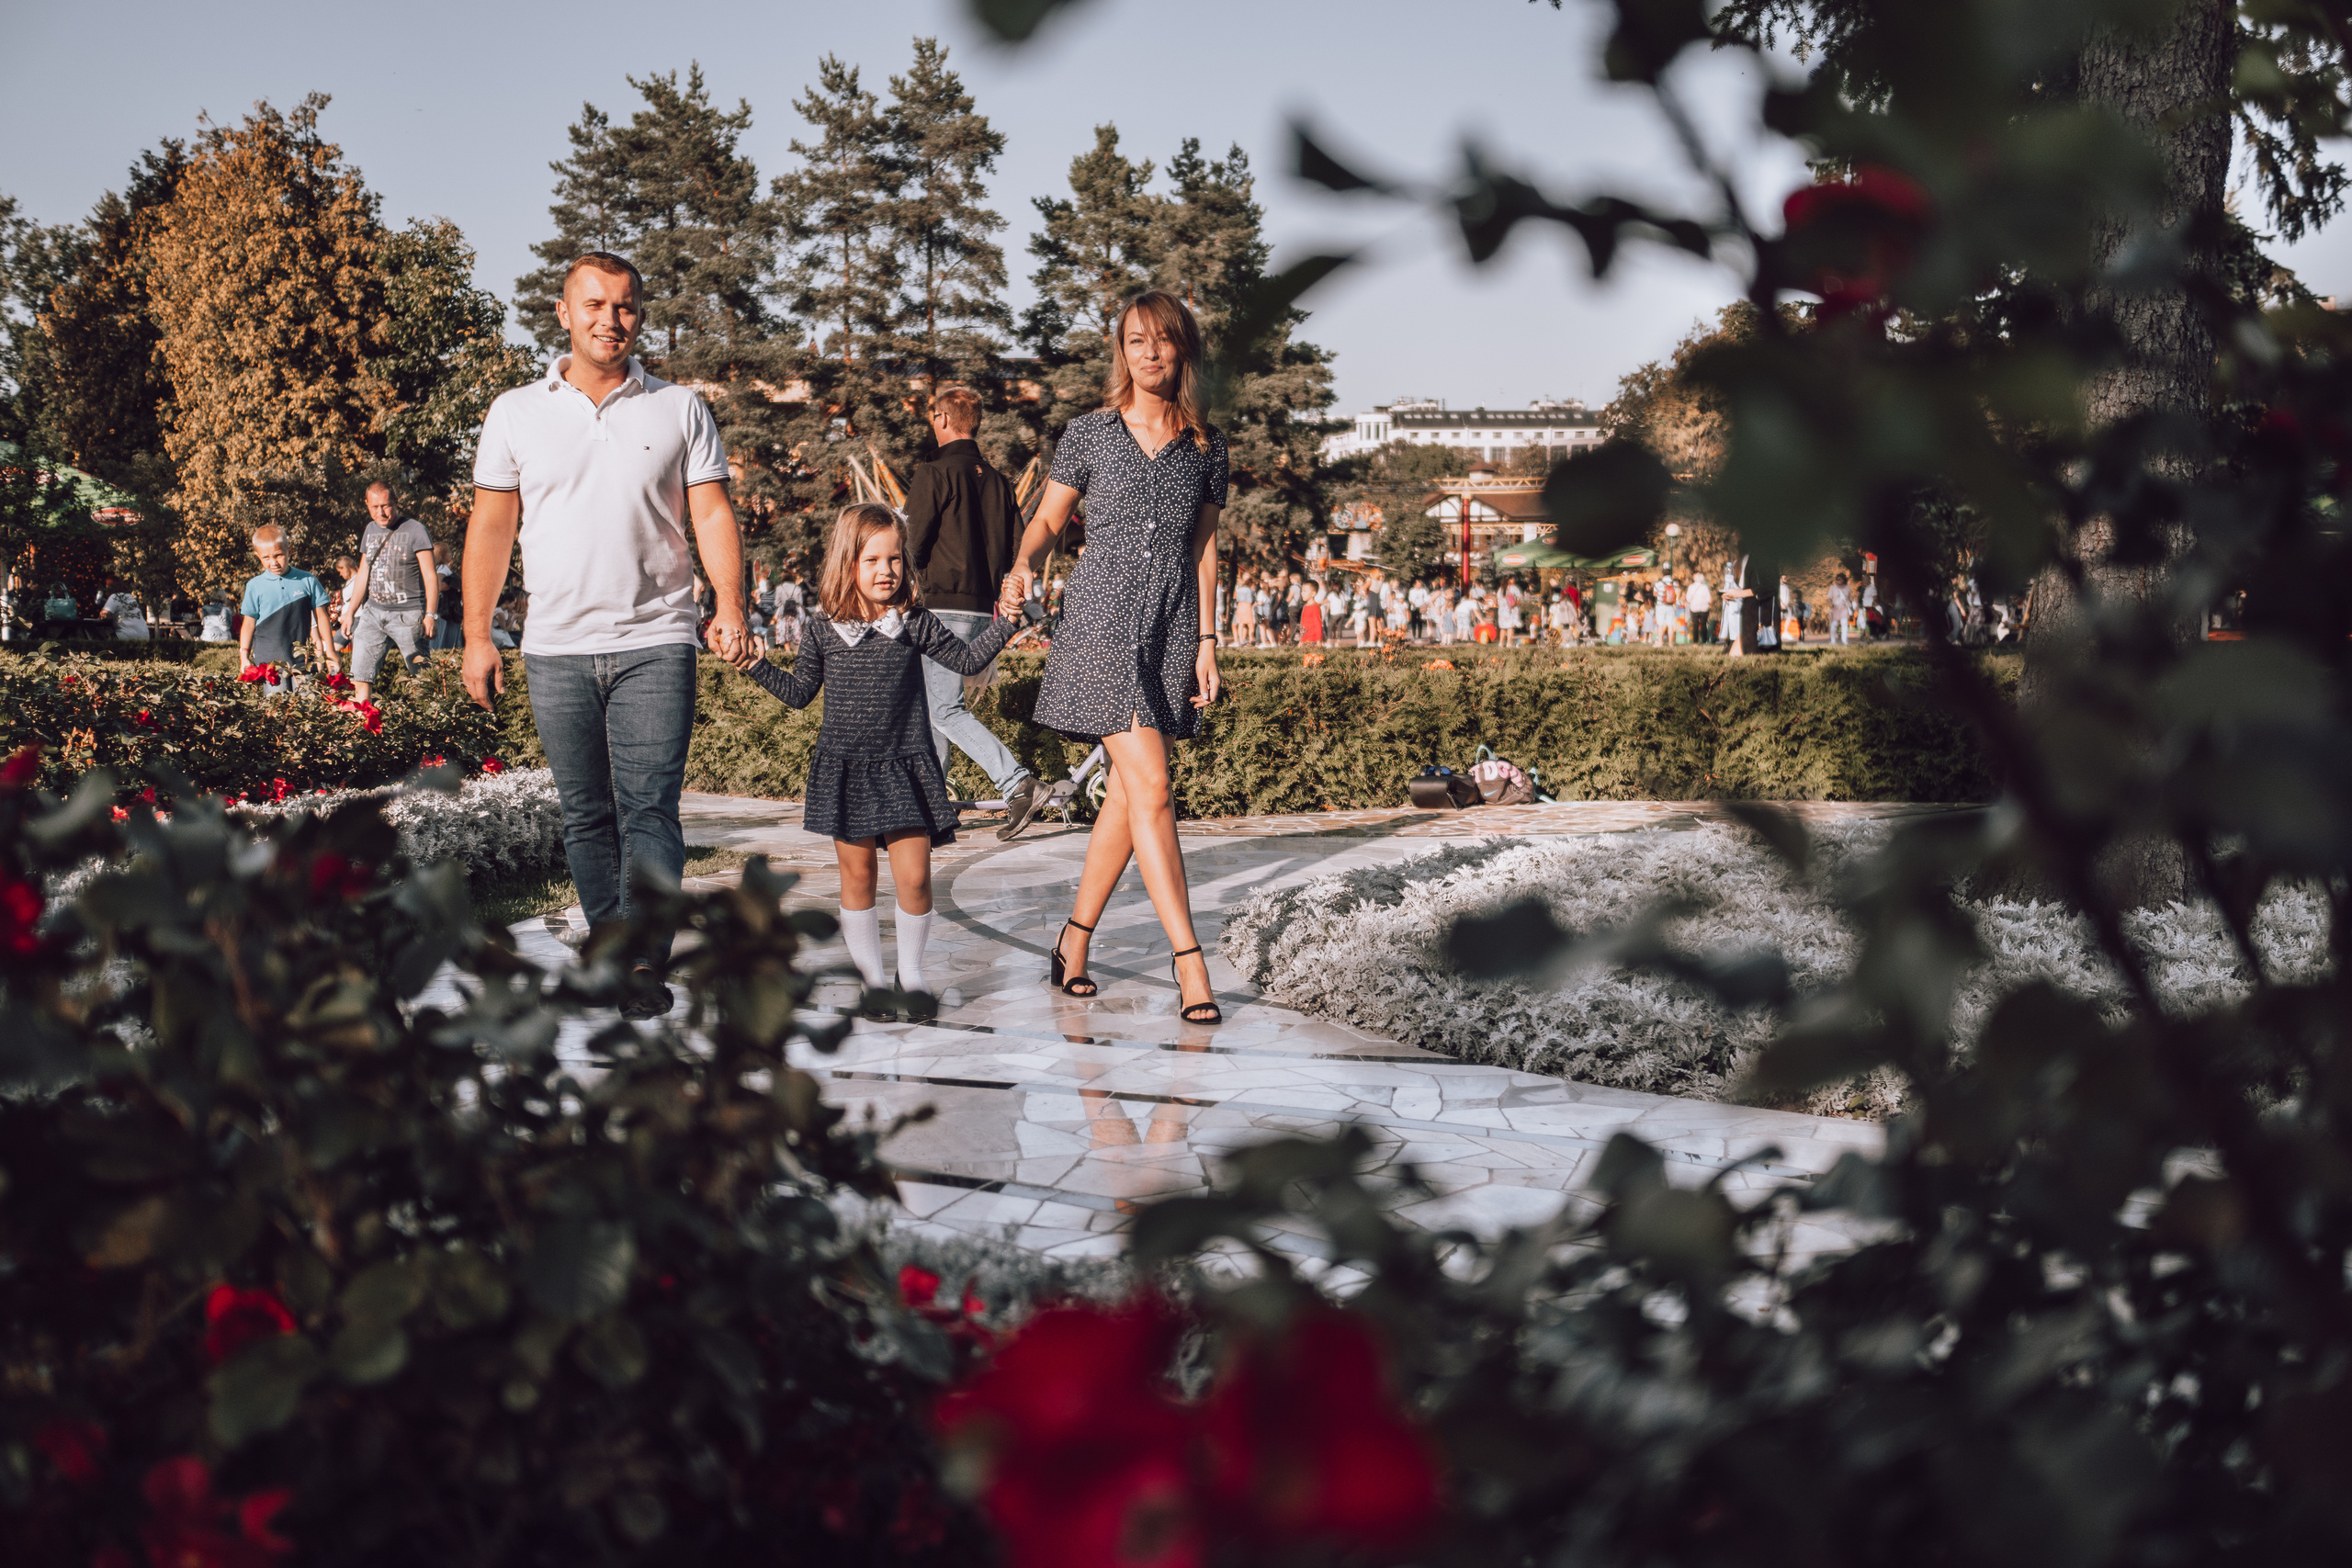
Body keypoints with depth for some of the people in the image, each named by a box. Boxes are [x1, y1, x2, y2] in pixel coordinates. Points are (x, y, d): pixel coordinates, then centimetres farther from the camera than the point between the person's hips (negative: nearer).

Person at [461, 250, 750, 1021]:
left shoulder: (680, 409, 7)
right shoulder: (517, 413, 9)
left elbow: (712, 511, 3)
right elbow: (491, 526, 10)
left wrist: (730, 604, -12)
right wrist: (477, 635, 4)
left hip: (654, 644, -2)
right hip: (556, 649, 2)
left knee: (649, 808, -11)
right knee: (586, 814, 7)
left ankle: (645, 961, -14)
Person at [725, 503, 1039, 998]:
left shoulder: (916, 624, -1)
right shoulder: (824, 630, 0)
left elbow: (968, 659, 6)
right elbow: (800, 691, 12)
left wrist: (1005, 623, -5)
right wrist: (756, 666, 3)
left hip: (905, 766, 0)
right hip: (844, 768, 1)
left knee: (914, 877, -5)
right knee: (857, 877, 7)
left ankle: (911, 971, 15)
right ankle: (873, 978, 20)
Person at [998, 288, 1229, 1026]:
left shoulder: (1205, 445, 9)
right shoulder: (1090, 432, 3)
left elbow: (1204, 548, 13)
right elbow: (1047, 520, 8)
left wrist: (1207, 641, 9)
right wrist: (1023, 566, -14)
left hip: (1170, 626, 4)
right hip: (1102, 617, -4)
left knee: (1127, 795, 6)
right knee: (1149, 787, -11)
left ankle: (1074, 937, 20)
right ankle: (1188, 959, -11)